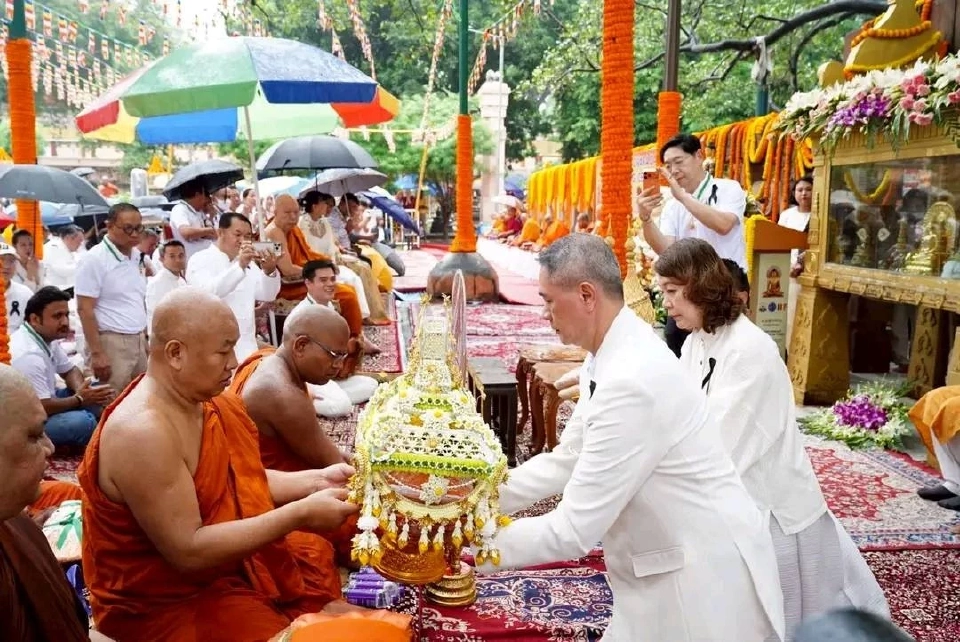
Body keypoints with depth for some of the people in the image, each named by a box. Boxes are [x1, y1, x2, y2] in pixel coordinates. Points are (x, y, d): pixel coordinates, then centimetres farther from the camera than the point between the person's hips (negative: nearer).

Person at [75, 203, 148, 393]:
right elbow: (85, 309, -14)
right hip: (110, 342, -7)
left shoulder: (136, 256, 11)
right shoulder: (94, 259, -11)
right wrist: (97, 353, -18)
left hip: (137, 341, 7)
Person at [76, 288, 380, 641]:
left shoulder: (198, 397, -3)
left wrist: (315, 481, -5)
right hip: (170, 602, -9)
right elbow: (188, 552, -31)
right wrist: (298, 515, -30)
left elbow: (236, 480, 8)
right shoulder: (143, 433, -30)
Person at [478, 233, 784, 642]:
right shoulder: (612, 358, -1)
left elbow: (572, 531, -27)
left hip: (706, 577, -8)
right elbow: (567, 458, 9)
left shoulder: (632, 381, -31)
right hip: (669, 565, 8)